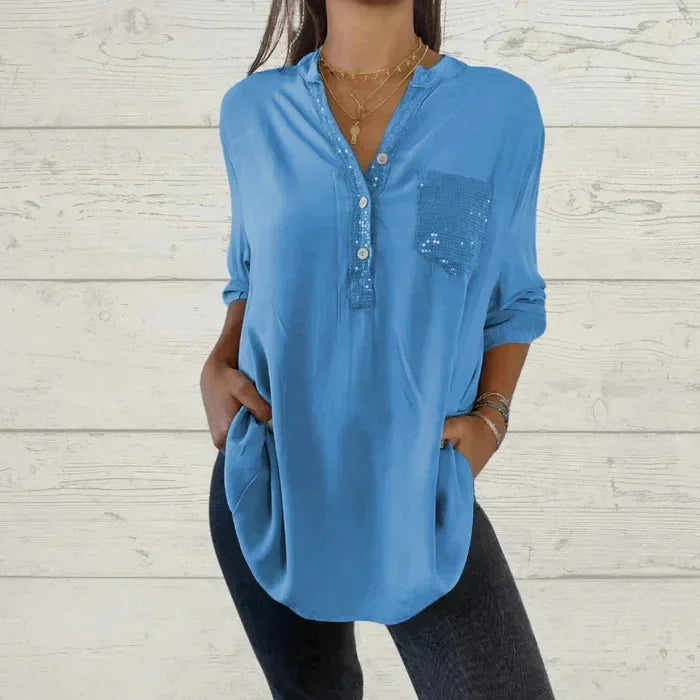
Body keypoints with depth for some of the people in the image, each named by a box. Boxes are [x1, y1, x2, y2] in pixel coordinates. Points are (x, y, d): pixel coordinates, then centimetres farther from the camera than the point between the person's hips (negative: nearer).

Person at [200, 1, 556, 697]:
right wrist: (217, 366, -4)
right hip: (271, 486, 2)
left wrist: (490, 414, -9)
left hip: (422, 495, -1)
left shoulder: (503, 109, -5)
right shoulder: (251, 111, -1)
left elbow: (513, 297, 5)